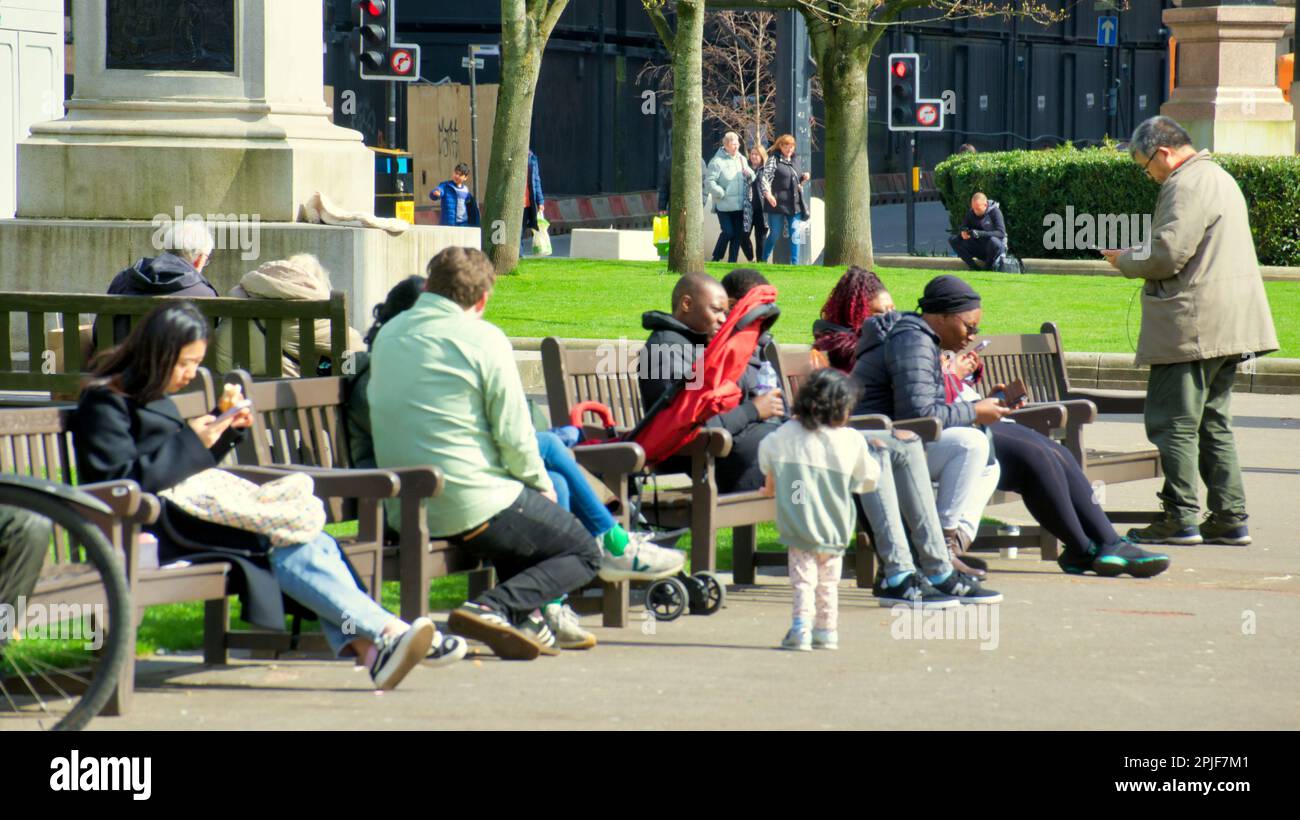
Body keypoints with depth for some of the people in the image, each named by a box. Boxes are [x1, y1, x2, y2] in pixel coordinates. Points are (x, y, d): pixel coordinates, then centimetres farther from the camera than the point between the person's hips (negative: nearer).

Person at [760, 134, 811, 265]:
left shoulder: (792, 161, 18)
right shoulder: (774, 160, -2)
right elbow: (765, 177, -14)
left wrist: (803, 178, 7)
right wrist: (767, 193, -29)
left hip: (794, 204, 6)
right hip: (778, 204, -6)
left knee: (795, 235, 0)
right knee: (775, 234, -1)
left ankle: (795, 263, 1)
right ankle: (764, 260, 15)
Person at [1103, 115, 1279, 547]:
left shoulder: (1186, 185, -14)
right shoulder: (1218, 178, 19)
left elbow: (1167, 255, -20)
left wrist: (1125, 262, -2)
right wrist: (1137, 261, 19)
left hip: (1193, 328, -10)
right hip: (1227, 328, 10)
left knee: (1174, 423, -5)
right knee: (1213, 423, 14)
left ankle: (1181, 518, -5)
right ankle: (1230, 519, 13)